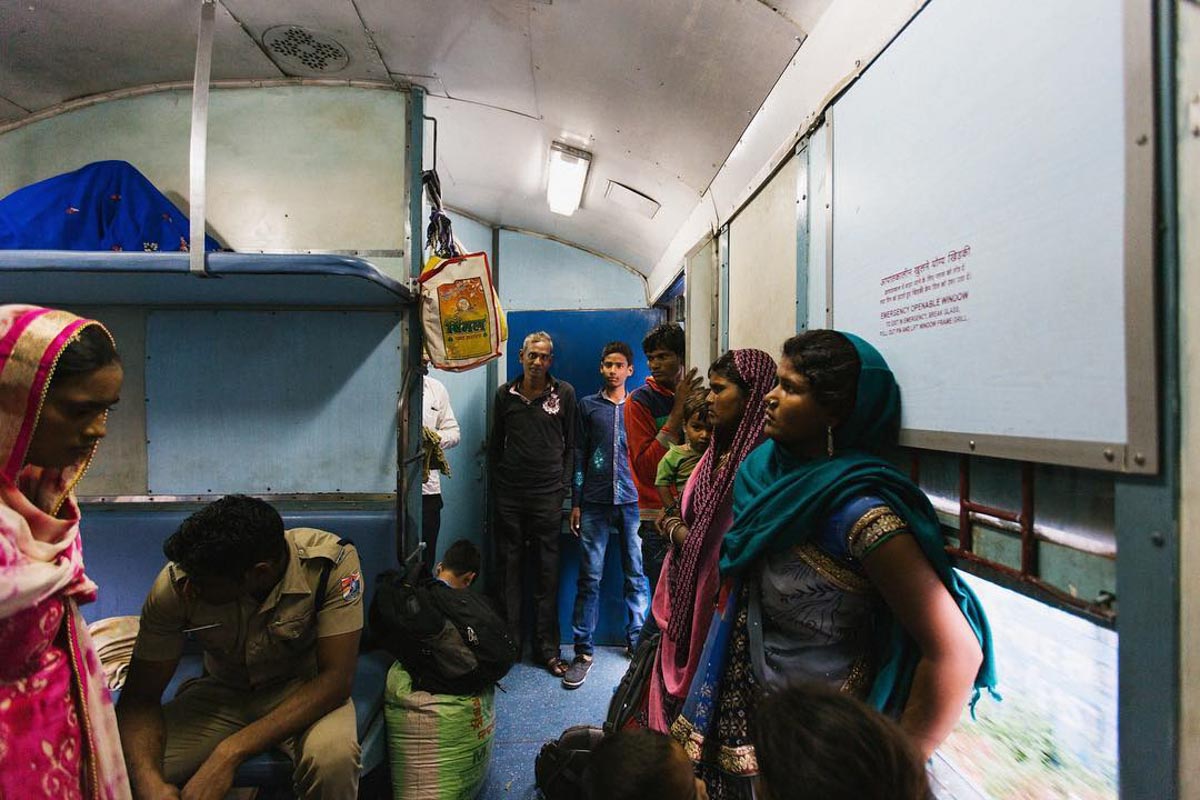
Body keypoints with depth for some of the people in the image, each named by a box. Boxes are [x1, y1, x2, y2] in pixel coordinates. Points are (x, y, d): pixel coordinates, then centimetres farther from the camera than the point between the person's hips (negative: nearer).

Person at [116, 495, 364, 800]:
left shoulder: (332, 562, -31)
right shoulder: (176, 585, -22)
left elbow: (335, 677, -28)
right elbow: (140, 695, -12)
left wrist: (230, 752, -35)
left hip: (304, 691, -2)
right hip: (222, 692, 3)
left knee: (332, 755, -33)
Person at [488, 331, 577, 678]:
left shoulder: (564, 393, 3)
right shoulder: (504, 394, 8)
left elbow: (571, 445, 5)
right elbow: (495, 444, 14)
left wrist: (564, 487, 0)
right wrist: (497, 483, 8)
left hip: (547, 495, -1)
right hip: (509, 496, 2)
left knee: (548, 571, 4)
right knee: (508, 568, 7)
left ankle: (548, 649, 14)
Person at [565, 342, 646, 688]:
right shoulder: (588, 406, 9)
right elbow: (579, 456, 8)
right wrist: (576, 503, 4)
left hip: (632, 503, 1)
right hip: (595, 503, 0)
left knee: (636, 576, 5)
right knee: (589, 578, 0)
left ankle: (636, 643, 20)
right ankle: (583, 651, 9)